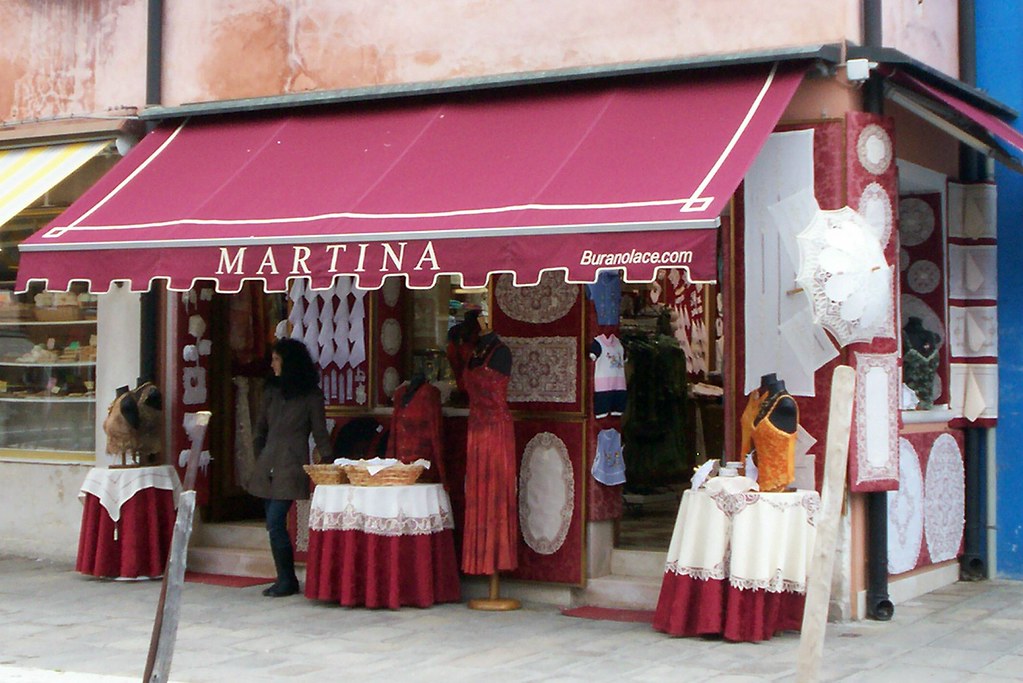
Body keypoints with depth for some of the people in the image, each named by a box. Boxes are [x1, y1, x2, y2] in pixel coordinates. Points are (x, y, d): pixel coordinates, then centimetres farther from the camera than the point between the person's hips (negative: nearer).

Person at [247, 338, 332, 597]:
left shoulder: (310, 395, -2)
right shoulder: (271, 391, 14)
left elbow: (320, 434, 0)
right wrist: (259, 458, 12)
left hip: (291, 468, -6)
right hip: (267, 466, 6)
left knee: (275, 523, -13)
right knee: (274, 524, 6)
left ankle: (286, 581, -5)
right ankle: (286, 580, 14)